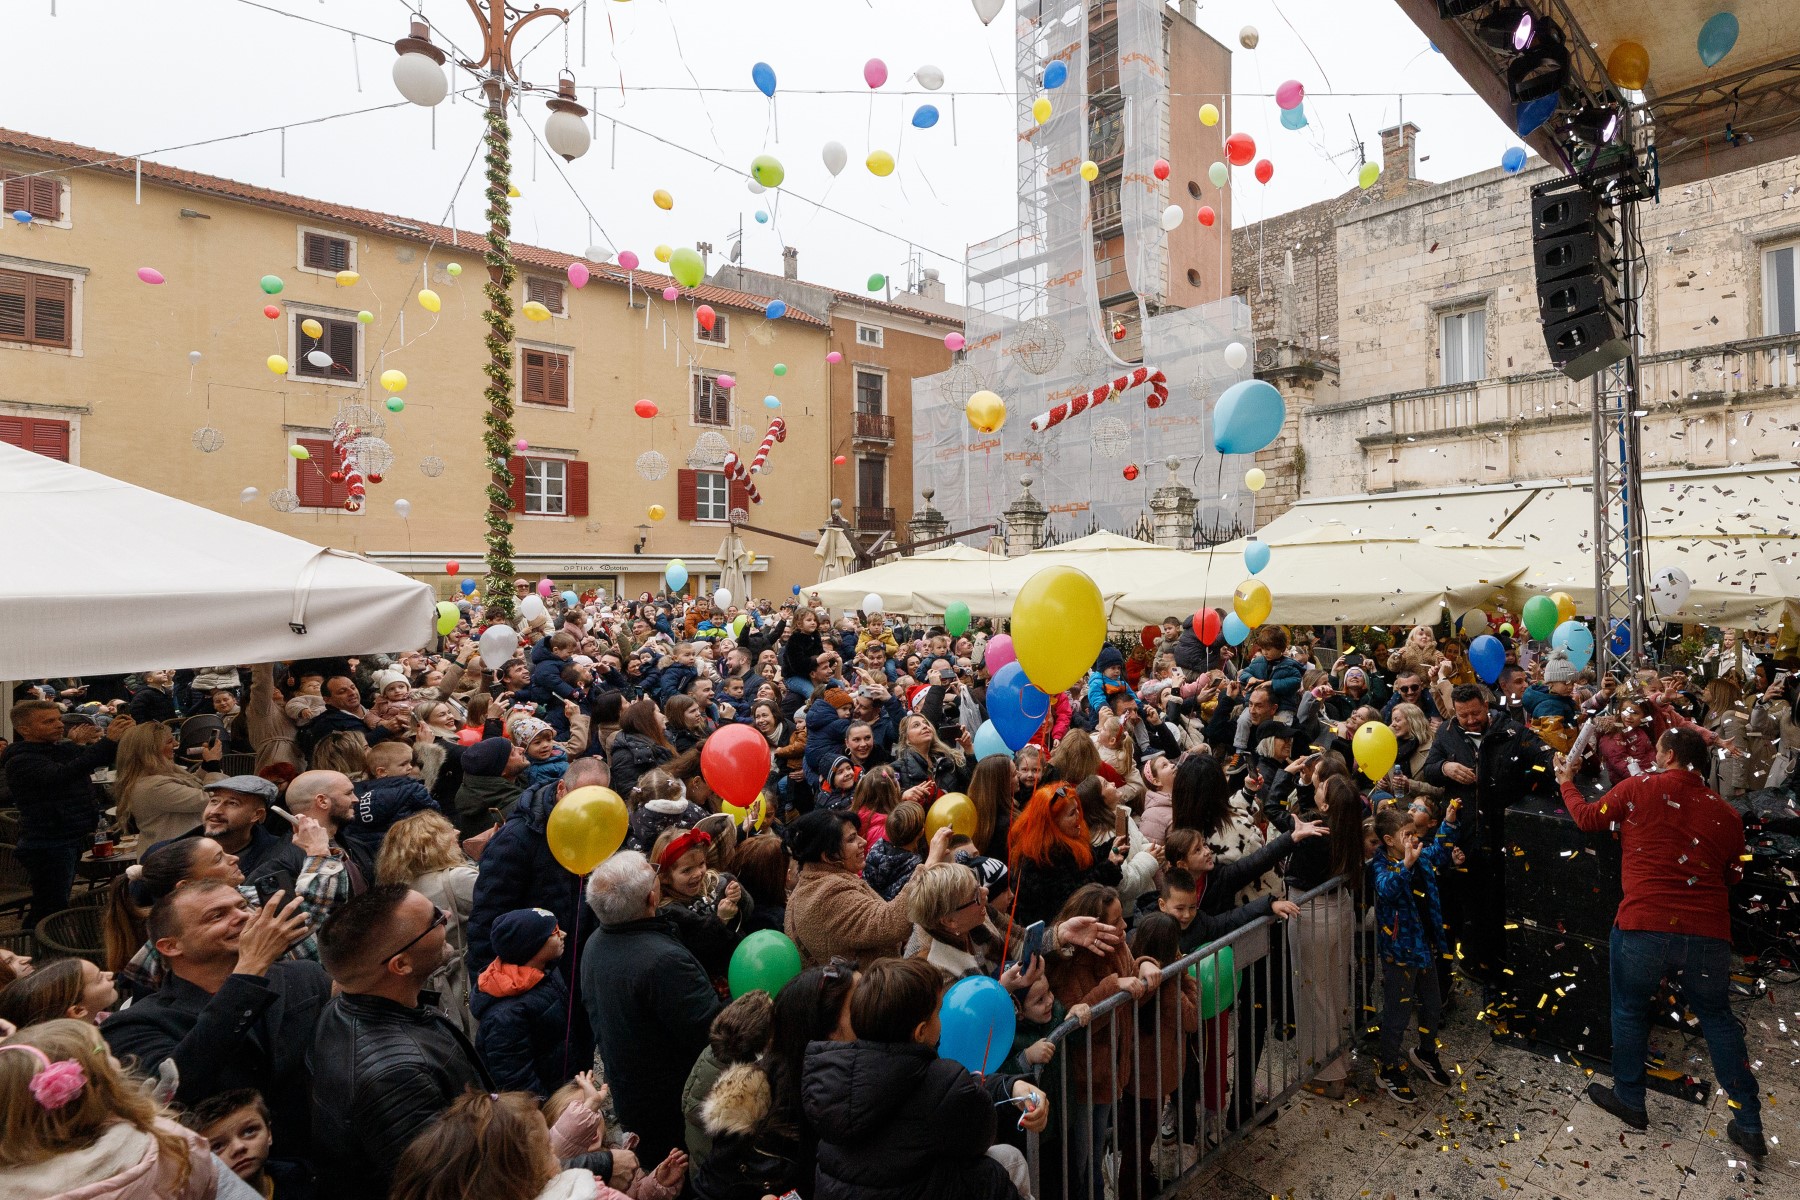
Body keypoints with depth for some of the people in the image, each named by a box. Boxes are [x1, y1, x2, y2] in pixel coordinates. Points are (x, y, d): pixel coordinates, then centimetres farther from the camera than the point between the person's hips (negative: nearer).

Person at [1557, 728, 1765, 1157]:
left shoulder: (1638, 788, -4)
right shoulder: (1727, 814, 8)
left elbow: (1588, 817, 10)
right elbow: (1732, 877, 17)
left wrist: (1567, 782, 27)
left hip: (1643, 928, -4)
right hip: (1710, 936, 4)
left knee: (1630, 1010, 16)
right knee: (1717, 1018, 21)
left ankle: (1630, 1101, 29)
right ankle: (1749, 1125, 26)